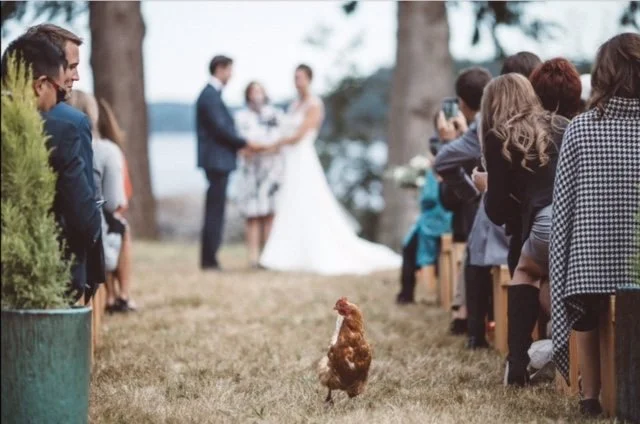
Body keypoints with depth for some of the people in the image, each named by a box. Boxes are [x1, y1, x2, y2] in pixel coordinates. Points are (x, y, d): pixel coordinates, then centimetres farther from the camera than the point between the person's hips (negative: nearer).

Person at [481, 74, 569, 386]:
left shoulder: (499, 139, 13)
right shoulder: (562, 126, 25)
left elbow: (498, 214, 14)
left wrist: (487, 188, 37)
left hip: (548, 222, -3)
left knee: (525, 272, 26)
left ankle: (517, 366, 15)